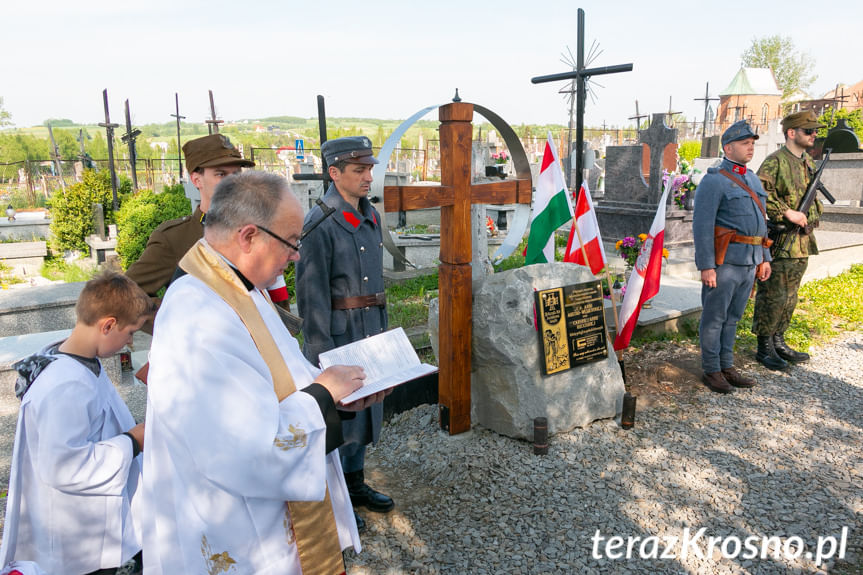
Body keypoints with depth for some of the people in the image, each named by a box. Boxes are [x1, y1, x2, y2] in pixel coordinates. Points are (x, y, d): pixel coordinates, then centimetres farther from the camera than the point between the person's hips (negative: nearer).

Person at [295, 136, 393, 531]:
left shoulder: (370, 216, 9)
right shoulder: (320, 222, -16)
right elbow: (312, 291, -18)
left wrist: (382, 325, 17)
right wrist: (322, 350, -18)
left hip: (369, 328, 8)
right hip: (336, 331, -8)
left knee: (366, 407, 18)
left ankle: (355, 483, 36)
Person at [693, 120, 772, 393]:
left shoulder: (752, 180, 17)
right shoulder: (714, 181, -9)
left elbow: (760, 220, 23)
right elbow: (702, 225, -14)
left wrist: (764, 257, 17)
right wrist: (706, 266, -19)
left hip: (749, 263, 8)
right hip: (724, 261, -8)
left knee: (733, 317, 14)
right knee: (714, 317, 1)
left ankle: (727, 366, 24)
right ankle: (711, 371, 11)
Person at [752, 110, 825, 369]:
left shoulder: (809, 163, 16)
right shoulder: (775, 162, -11)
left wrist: (811, 219, 15)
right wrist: (787, 213, -23)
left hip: (802, 241, 9)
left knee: (789, 297, 14)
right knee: (773, 296, -4)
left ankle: (778, 342, 25)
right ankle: (765, 347, 7)